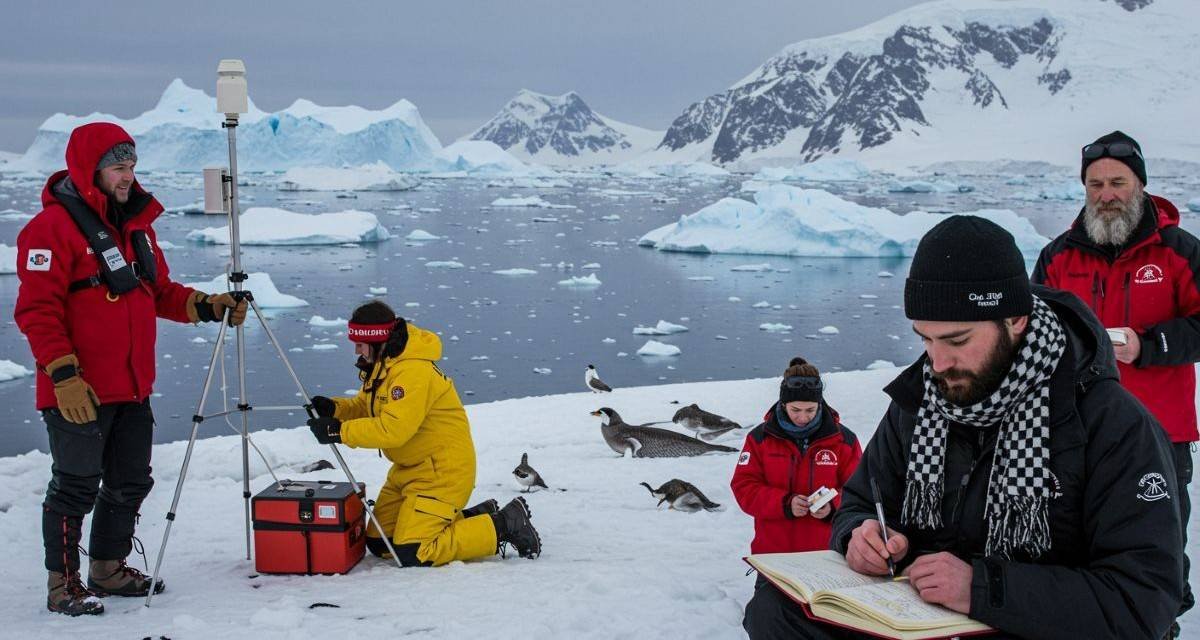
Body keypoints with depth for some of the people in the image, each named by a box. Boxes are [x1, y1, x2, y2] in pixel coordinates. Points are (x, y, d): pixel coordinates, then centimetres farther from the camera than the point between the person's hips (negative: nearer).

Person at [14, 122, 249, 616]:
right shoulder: (54, 226, -12)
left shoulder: (137, 223, 14)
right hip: (79, 392, -8)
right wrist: (64, 374, -22)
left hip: (133, 389, 8)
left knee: (130, 483, 15)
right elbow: (37, 310, -17)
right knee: (76, 487, 0)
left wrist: (205, 306, 2)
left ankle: (108, 569, 30)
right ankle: (62, 584, 13)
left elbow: (159, 292, 19)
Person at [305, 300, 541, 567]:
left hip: (442, 468, -10)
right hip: (408, 468, 10)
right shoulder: (381, 364, 6)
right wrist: (334, 409, -8)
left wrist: (339, 432, -28)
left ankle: (502, 525, -2)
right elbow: (365, 407, 13)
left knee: (411, 554, -15)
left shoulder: (413, 371, -26)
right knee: (379, 543, 9)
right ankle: (471, 518, 17)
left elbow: (393, 429, -31)